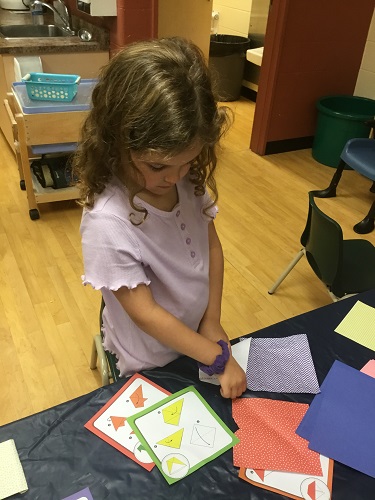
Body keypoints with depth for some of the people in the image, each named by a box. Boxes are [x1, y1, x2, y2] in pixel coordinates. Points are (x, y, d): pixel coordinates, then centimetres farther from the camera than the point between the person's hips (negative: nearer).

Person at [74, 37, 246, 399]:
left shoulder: (188, 179, -17)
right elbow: (146, 314, -27)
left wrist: (212, 322, -7)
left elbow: (211, 245, -3)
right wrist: (220, 358, -20)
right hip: (152, 367, -4)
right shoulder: (107, 222, -34)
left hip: (199, 338, 5)